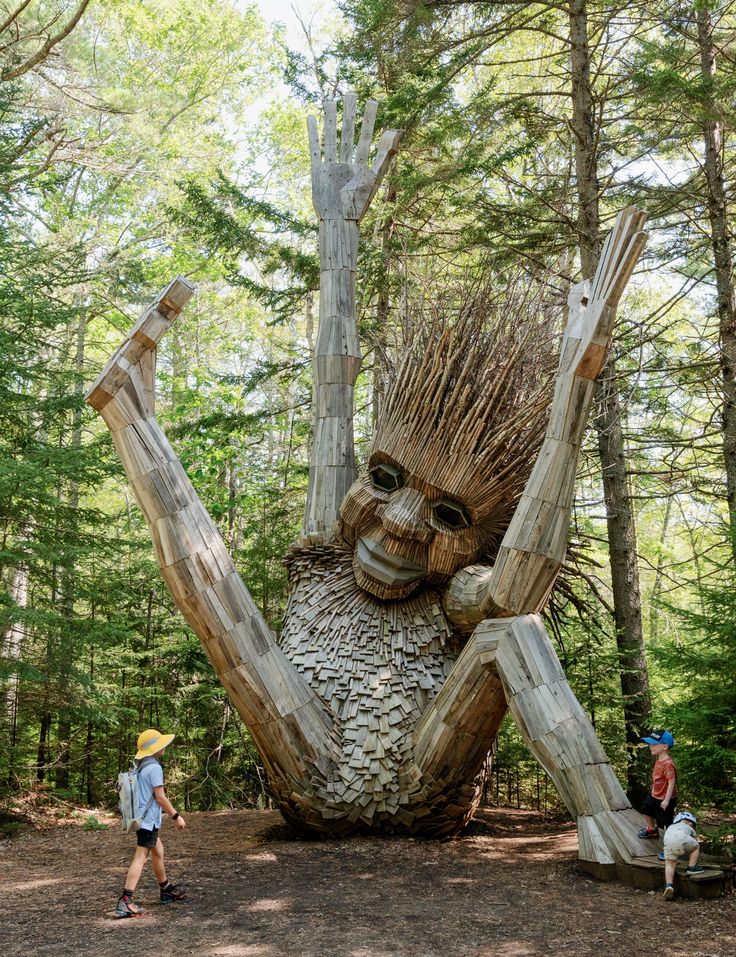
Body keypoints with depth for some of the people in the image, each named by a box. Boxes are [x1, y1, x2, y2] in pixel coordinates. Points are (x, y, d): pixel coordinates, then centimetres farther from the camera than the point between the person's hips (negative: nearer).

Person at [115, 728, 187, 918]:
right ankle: (125, 901, -15)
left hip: (141, 818, 10)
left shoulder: (141, 767, 11)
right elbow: (160, 796, -18)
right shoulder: (154, 768, -16)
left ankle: (166, 890, 33)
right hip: (149, 820, -10)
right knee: (140, 858, -11)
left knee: (157, 851, 21)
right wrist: (176, 816, -11)